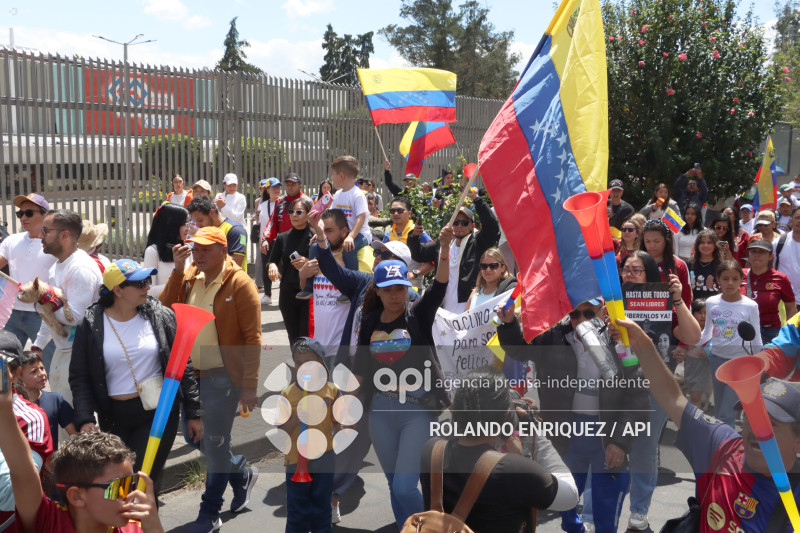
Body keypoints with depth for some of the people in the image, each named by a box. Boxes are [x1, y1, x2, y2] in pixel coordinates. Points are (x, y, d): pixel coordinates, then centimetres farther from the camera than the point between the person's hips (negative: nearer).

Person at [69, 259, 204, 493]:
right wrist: (85, 419, -13)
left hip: (159, 414, -1)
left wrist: (194, 413, 2)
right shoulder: (91, 324, -4)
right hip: (114, 418, 1)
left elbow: (182, 366, 2)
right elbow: (79, 377, -1)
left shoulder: (161, 316, -2)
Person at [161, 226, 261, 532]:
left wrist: (249, 386, -15)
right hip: (190, 374, 7)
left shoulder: (239, 284, -12)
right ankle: (241, 474, 40)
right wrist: (178, 269, -13)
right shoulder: (189, 277, 6)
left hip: (223, 378, -7)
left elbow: (252, 337, -13)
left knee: (215, 444, 1)